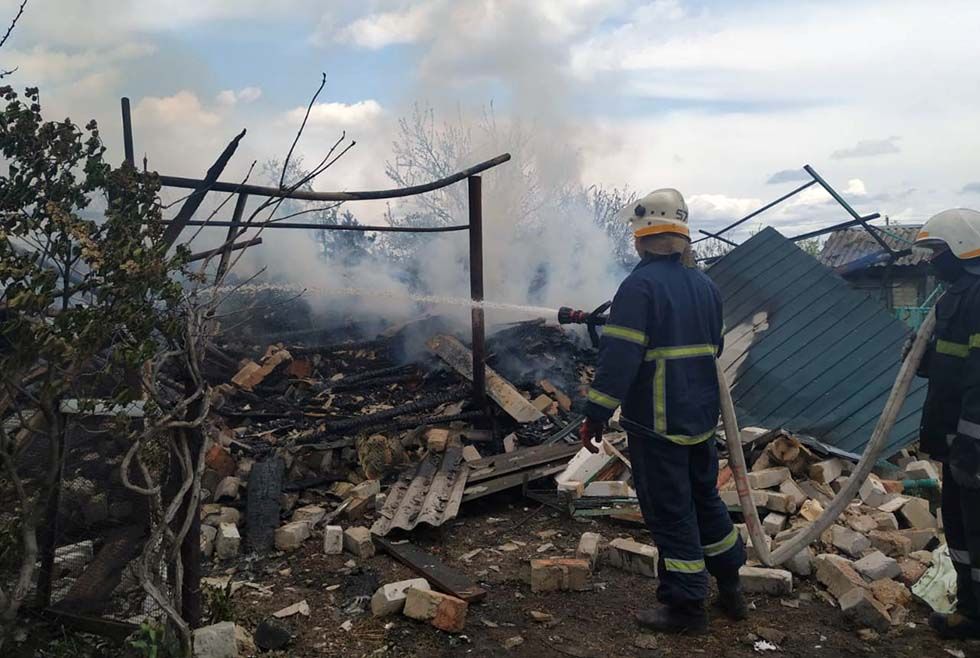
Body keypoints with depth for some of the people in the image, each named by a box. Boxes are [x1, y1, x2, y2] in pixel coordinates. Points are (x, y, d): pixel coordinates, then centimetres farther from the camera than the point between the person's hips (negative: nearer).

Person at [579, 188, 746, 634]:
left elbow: (619, 357, -22)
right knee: (705, 497, 22)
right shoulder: (705, 285, 8)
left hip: (656, 422, -8)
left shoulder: (640, 285, -17)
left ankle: (685, 606, 14)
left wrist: (595, 415, -18)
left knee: (669, 511, 3)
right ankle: (730, 588, 34)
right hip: (701, 416, 8)